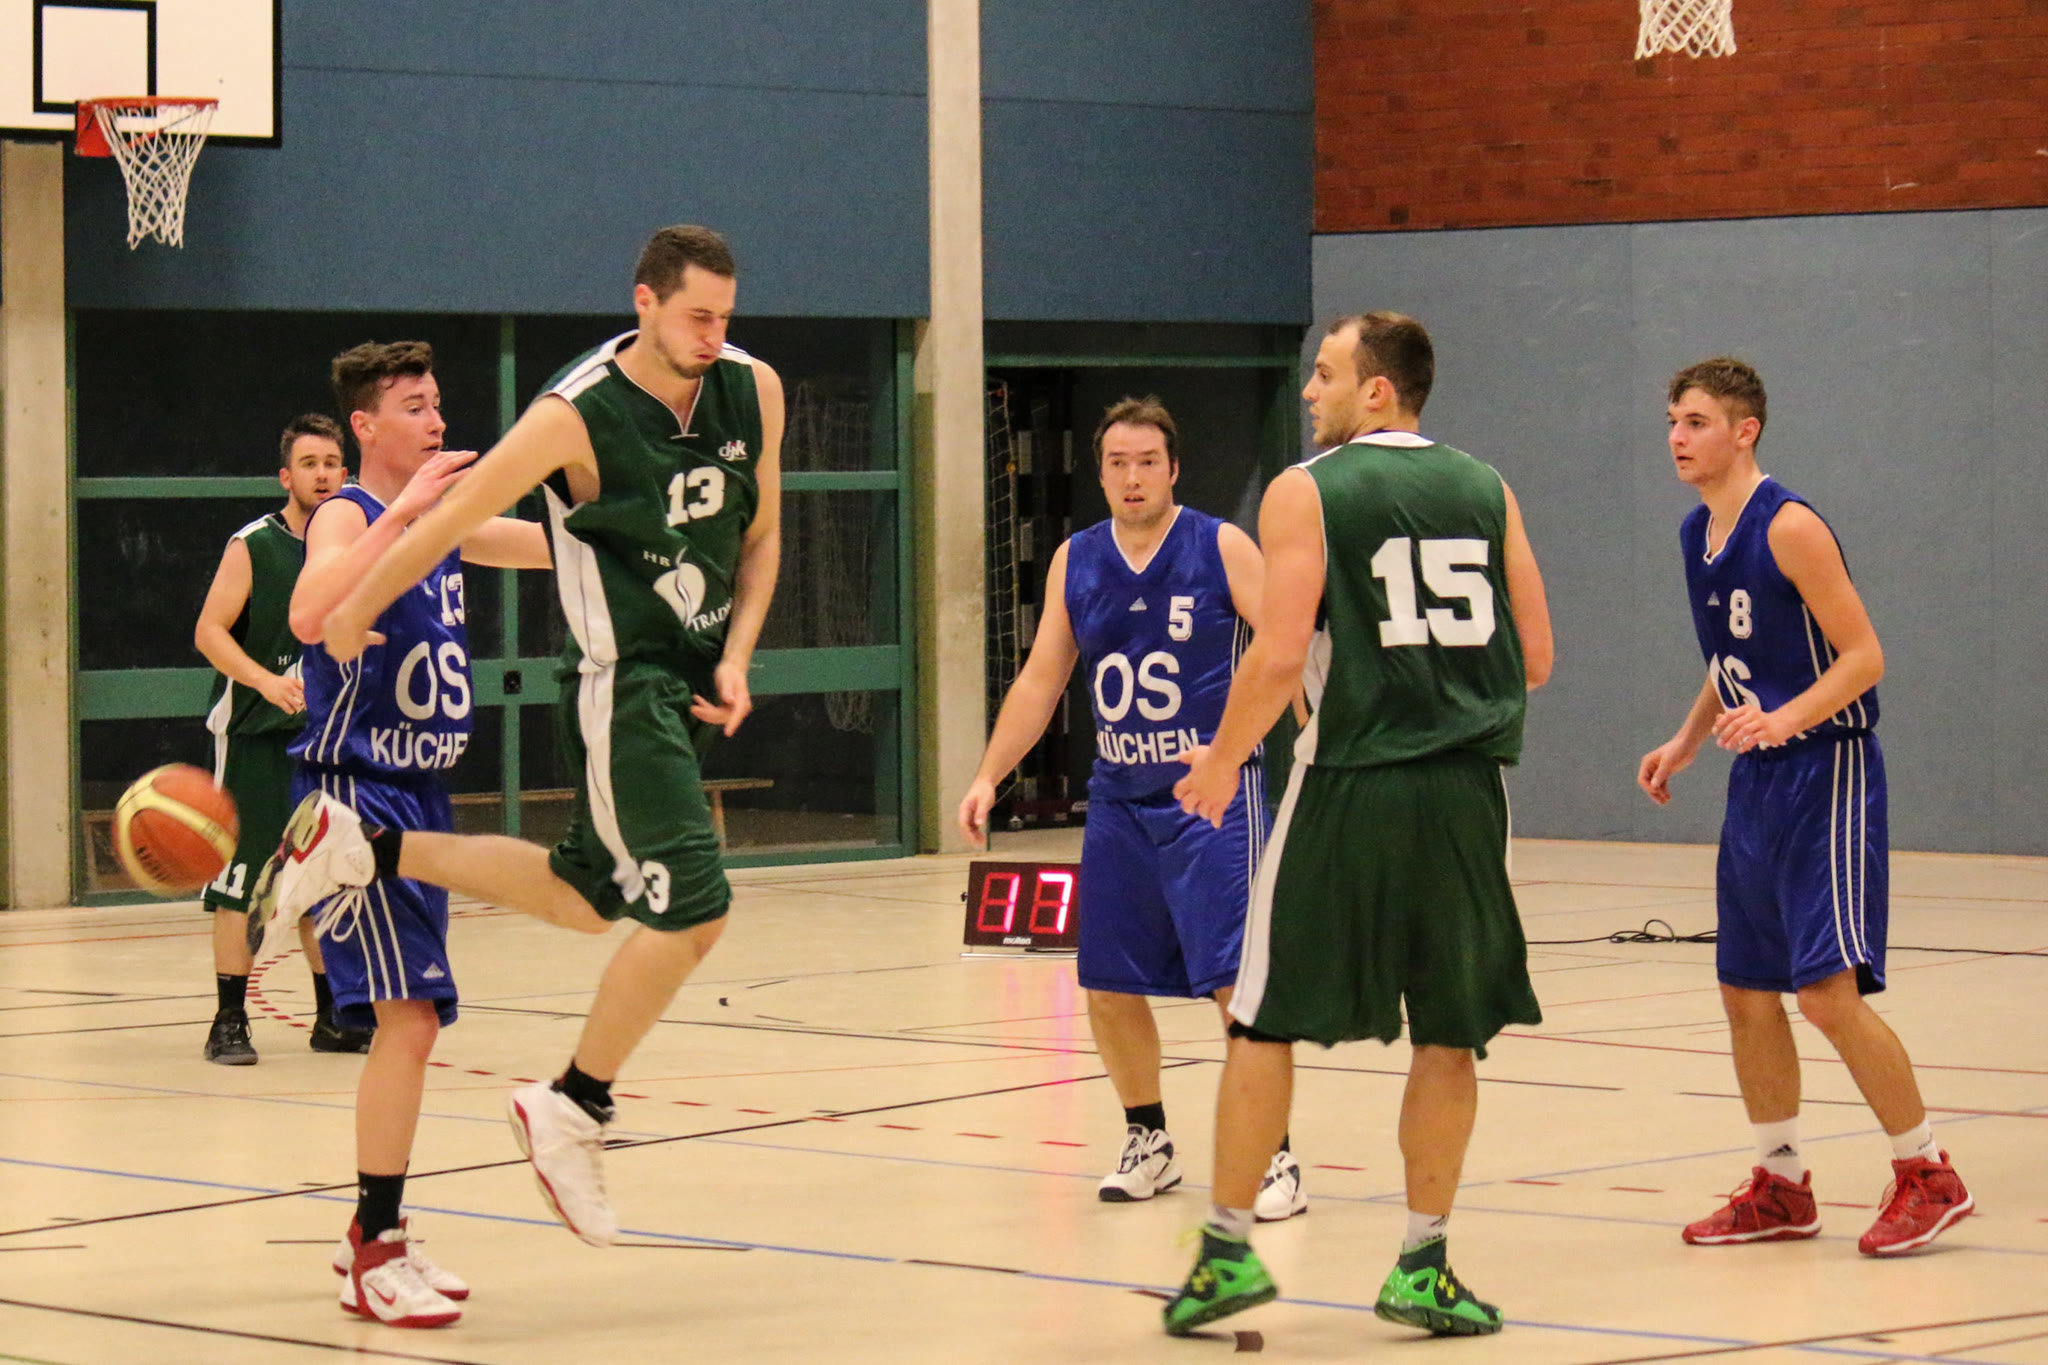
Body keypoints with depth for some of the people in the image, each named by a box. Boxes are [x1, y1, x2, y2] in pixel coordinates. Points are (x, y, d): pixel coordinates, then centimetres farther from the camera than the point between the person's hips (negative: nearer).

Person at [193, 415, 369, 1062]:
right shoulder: (252, 546, -7)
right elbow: (209, 632, -12)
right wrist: (267, 681, -25)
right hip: (254, 734, -5)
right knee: (241, 875, -6)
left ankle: (333, 1018, 18)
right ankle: (229, 1022, -1)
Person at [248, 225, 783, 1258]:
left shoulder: (753, 391, -1)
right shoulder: (577, 417, -19)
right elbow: (456, 517, -8)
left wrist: (736, 658, 0)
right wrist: (355, 614, 2)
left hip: (691, 677, 8)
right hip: (620, 681, -8)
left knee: (588, 895, 17)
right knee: (693, 910, -13)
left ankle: (355, 849, 27)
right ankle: (572, 1111, 2)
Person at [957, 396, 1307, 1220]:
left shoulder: (1222, 549, -5)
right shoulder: (1075, 564, 7)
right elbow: (1041, 679, 13)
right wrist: (989, 776, 6)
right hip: (1119, 801, 5)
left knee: (1238, 980, -12)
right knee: (1108, 987, 7)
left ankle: (1274, 1159, -4)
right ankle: (1148, 1143, 26)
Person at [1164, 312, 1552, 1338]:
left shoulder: (1305, 493, -3)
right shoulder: (1486, 491, 9)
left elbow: (1280, 653, -12)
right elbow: (1535, 656, 9)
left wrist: (1222, 761, 3)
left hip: (1350, 786, -3)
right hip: (1465, 789, 3)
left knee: (1266, 1021, 7)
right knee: (1448, 1037, 9)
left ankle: (1228, 1246, 7)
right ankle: (1422, 1268, 11)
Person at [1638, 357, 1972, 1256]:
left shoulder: (1790, 528, -15)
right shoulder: (1697, 536, 11)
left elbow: (1862, 656, -16)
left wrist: (1784, 719, -29)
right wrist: (1684, 743, 14)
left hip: (1825, 775, -9)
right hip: (1756, 782, 9)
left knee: (1829, 990, -13)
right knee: (1745, 991, 10)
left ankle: (1927, 1174, -1)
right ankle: (1781, 1188, 21)